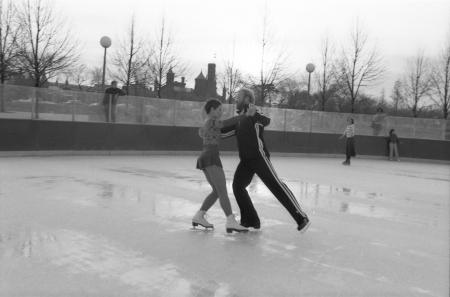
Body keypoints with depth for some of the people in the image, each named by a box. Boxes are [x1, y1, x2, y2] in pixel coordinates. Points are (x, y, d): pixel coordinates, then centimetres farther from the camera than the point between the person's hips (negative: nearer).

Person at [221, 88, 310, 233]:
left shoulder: (252, 115, -5)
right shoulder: (239, 120, 21)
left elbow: (266, 121, -26)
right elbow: (225, 131, 29)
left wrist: (254, 115, -44)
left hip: (259, 157, -8)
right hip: (246, 160, 9)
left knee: (276, 186, -11)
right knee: (238, 186, 1)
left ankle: (301, 218, -8)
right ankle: (251, 220, 10)